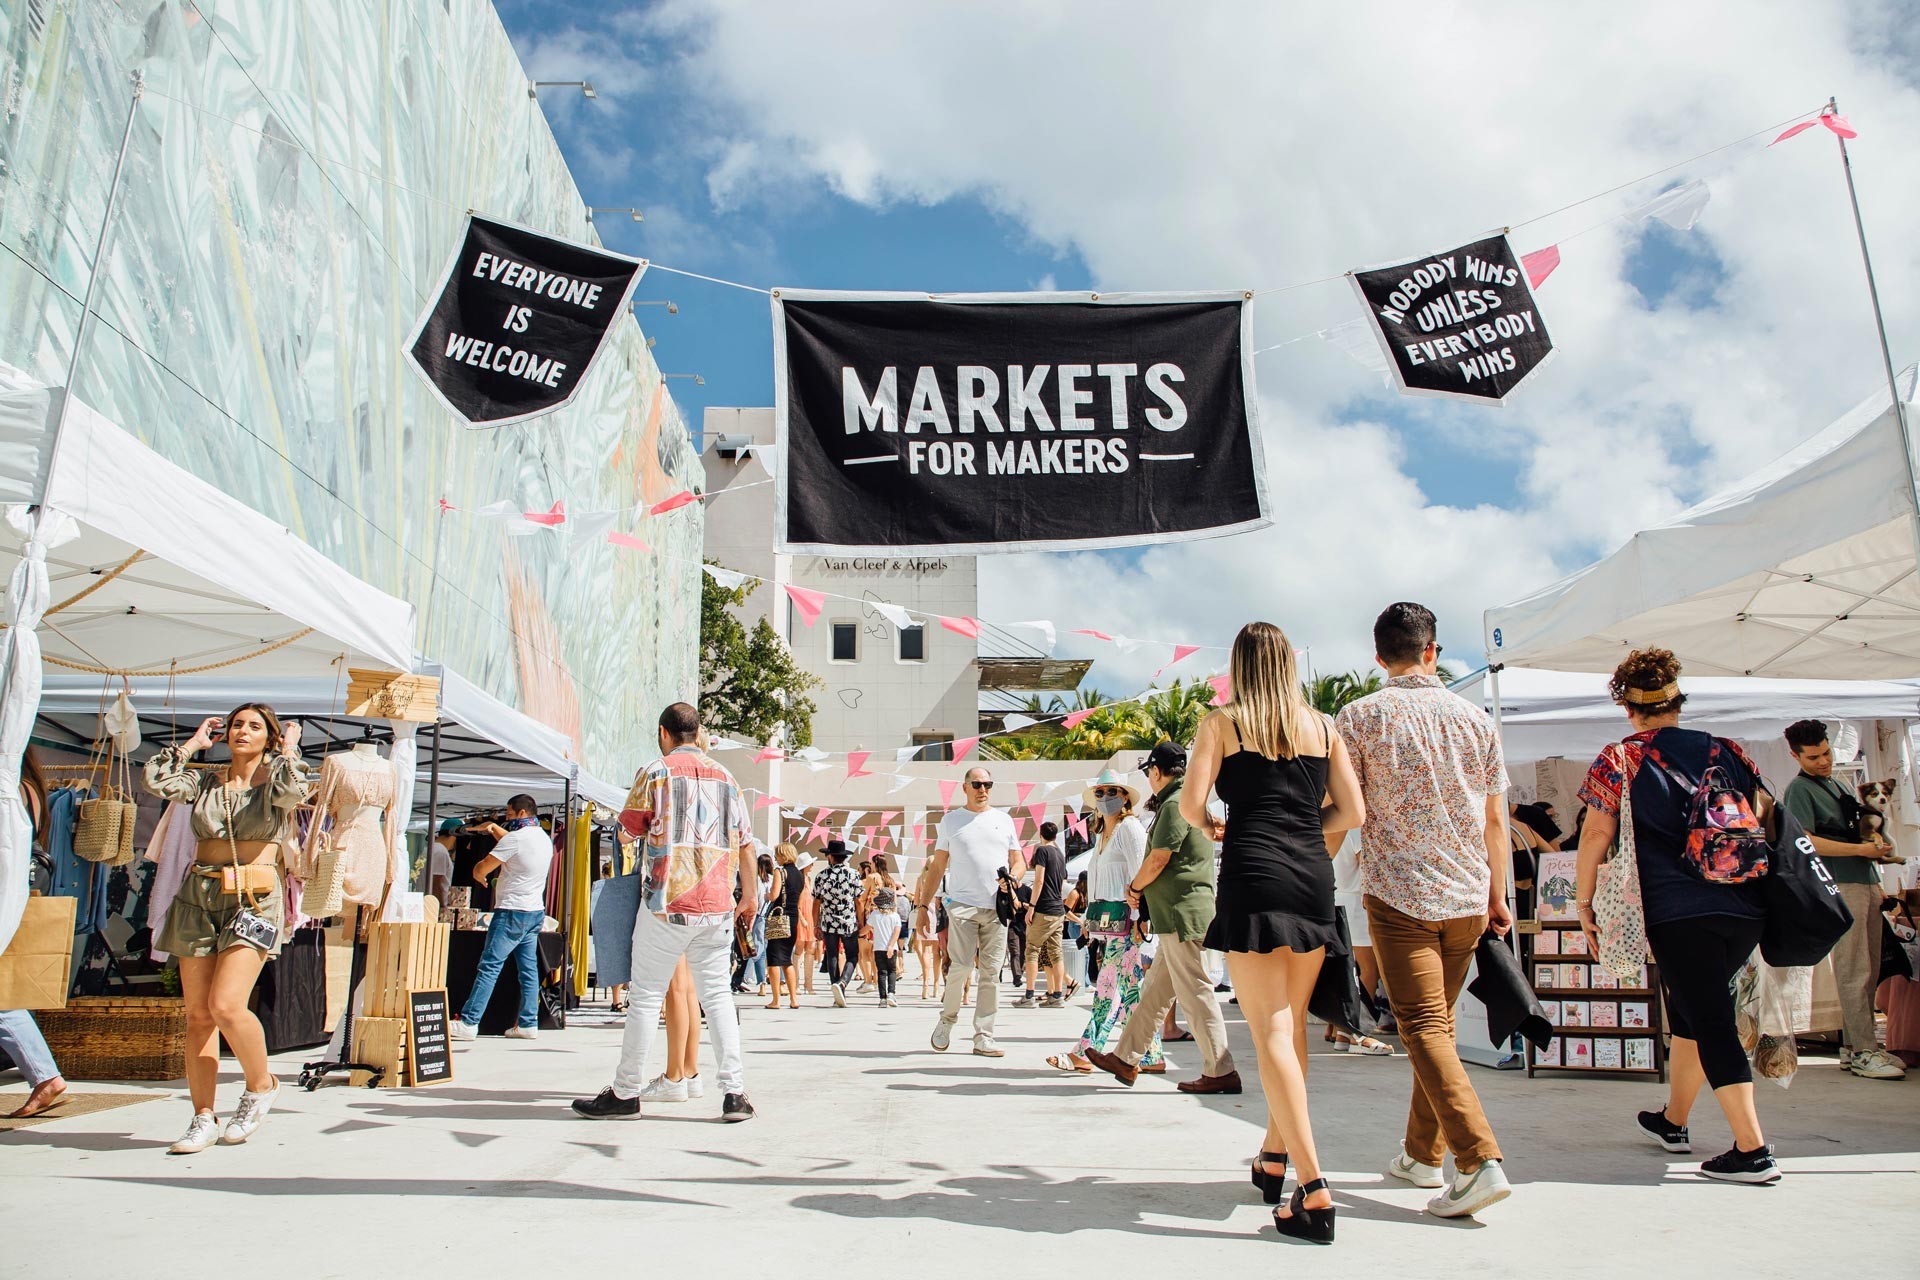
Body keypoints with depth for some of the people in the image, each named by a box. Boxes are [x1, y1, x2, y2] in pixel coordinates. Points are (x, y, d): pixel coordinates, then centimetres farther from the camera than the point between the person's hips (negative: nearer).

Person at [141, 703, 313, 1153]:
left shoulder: (275, 782, 4)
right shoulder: (205, 781, 15)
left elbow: (296, 789, -19)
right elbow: (154, 779, 0)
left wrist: (289, 748, -3)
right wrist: (194, 743, 11)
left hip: (253, 901, -4)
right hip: (198, 898, 4)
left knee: (226, 1005, -17)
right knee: (197, 1013, 3)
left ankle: (262, 1086, 8)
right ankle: (203, 1118, 11)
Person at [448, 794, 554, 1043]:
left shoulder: (515, 839, -14)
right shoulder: (544, 839, 11)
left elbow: (481, 869, -9)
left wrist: (479, 874, 12)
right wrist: (493, 827, 29)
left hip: (512, 912, -8)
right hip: (536, 912, 8)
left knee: (489, 967, -6)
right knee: (529, 969, 8)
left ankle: (468, 1023, -6)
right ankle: (528, 1024, 8)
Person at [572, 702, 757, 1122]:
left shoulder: (656, 773, -1)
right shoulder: (725, 776, 10)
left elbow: (631, 827, 9)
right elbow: (744, 843, 13)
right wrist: (750, 895, 23)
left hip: (667, 902, -4)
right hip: (717, 905, 4)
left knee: (647, 997, 3)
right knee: (717, 994, 7)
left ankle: (625, 1093, 11)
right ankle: (734, 1093, 3)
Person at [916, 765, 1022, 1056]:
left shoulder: (1003, 820, 14)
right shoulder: (951, 820, 10)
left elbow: (1018, 861, 16)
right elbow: (937, 867, 11)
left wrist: (1012, 879, -7)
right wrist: (923, 905, 6)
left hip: (997, 906, 2)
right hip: (962, 903, -2)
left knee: (991, 972, 1)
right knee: (962, 965, -13)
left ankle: (983, 1037, 7)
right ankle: (947, 1019, 11)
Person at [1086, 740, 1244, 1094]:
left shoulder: (1175, 804, -13)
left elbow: (1158, 860, -17)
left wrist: (1134, 887, 1)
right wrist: (1141, 890, 12)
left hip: (1183, 914, -10)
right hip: (1177, 916, 10)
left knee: (1194, 993, -6)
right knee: (1155, 991, 14)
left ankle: (1220, 1072, -1)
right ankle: (1125, 1059, 21)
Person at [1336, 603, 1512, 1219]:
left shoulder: (1360, 715, -4)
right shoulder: (1474, 718, 7)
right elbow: (1494, 817, 10)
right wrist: (1497, 895, 19)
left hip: (1398, 894, -4)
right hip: (1467, 897, 5)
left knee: (1423, 1026, -5)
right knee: (1439, 1022, 16)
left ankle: (1481, 1160, -16)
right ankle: (1422, 1154, 26)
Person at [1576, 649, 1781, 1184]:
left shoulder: (1620, 759, -1)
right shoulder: (1725, 751, 12)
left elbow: (1597, 833, -5)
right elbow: (1762, 819, 20)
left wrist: (1583, 903, 3)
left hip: (1678, 911, -5)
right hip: (1746, 908, 6)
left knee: (1710, 1022, 0)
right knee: (1691, 1011, 19)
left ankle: (1752, 1150, -6)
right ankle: (1672, 1121, 33)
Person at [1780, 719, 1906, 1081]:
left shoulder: (1836, 785, 22)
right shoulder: (1799, 789, -5)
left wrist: (1876, 883, 24)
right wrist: (1861, 849, -16)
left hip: (1864, 883, 9)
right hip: (1838, 886, -9)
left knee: (1869, 971, 9)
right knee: (1854, 973, -10)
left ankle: (1852, 1046, 15)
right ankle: (1864, 1052, -8)